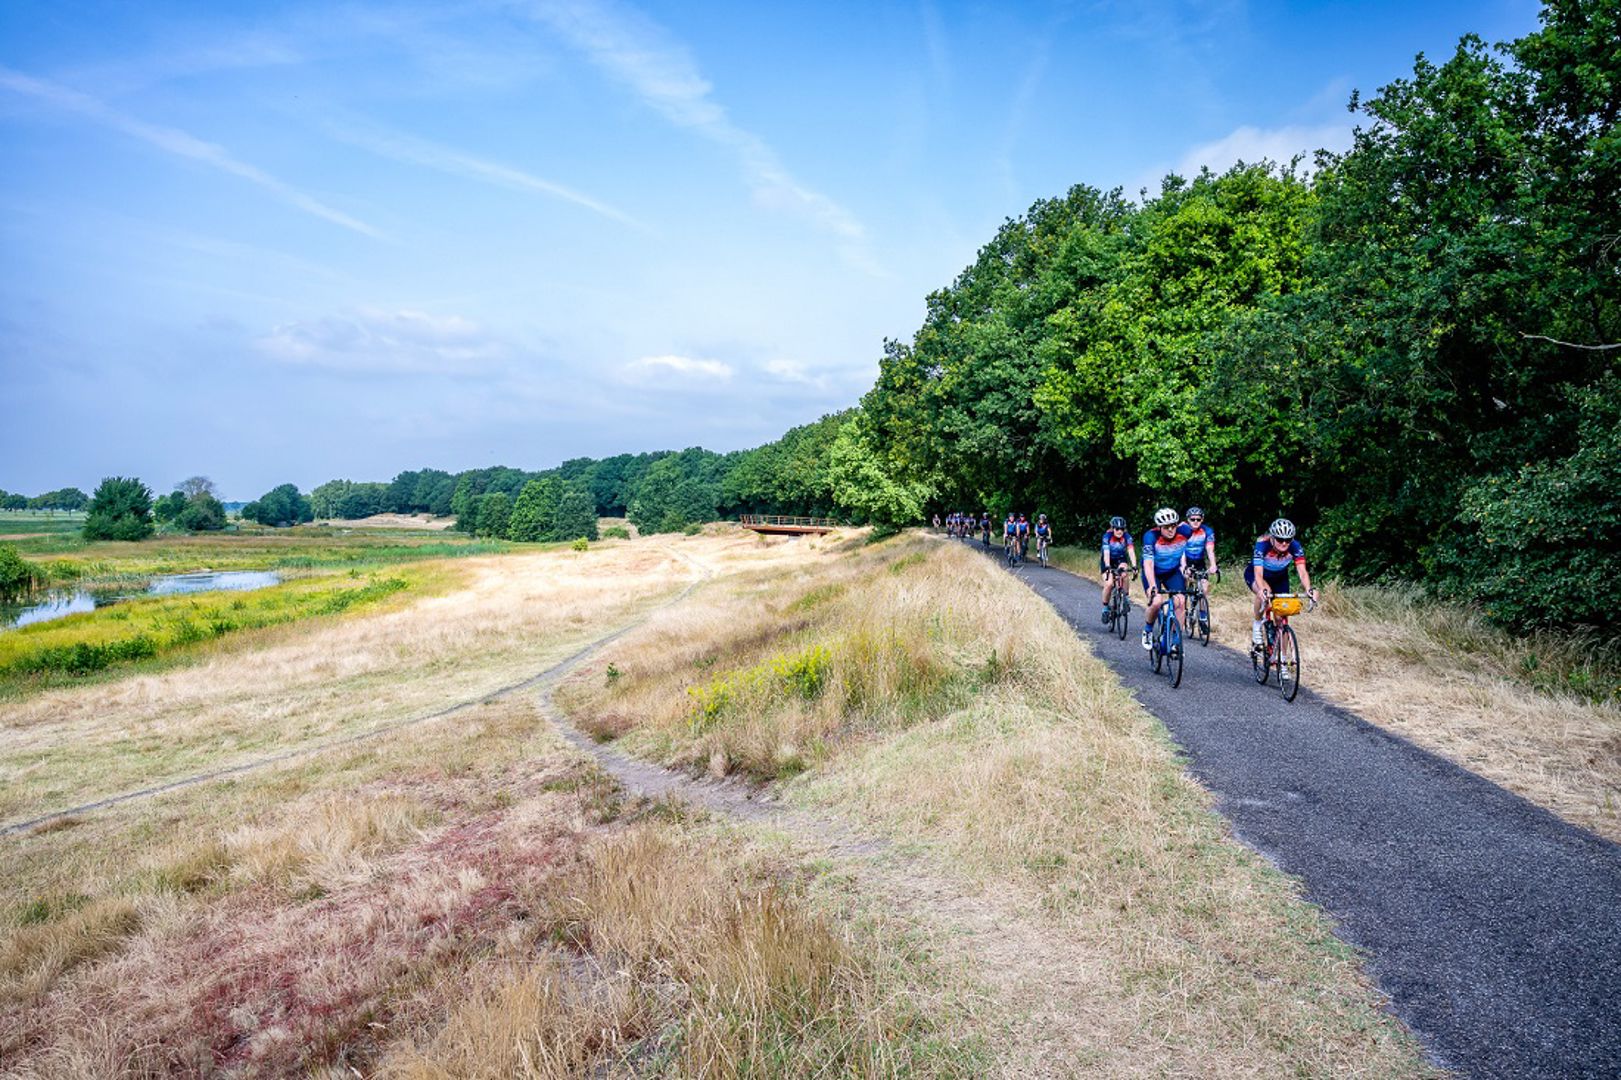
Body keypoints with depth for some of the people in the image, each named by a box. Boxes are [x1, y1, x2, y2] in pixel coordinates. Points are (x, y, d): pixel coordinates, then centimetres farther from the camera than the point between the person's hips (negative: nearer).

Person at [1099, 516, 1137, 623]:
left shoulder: (1126, 536, -20)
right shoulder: (1107, 536, -24)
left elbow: (1131, 551, -30)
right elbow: (1106, 553, -34)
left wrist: (1134, 566, -44)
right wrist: (1108, 567, -48)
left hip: (1121, 559, 1)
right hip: (1108, 561, -1)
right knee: (1109, 584, -20)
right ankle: (1105, 608, -1)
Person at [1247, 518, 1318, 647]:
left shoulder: (1295, 547, -28)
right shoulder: (1262, 544, -35)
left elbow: (1302, 571, -35)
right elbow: (1258, 573, -43)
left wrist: (1309, 589, -55)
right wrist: (1263, 590, -63)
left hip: (1279, 577, 3)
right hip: (1254, 574, -3)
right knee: (1264, 593, -37)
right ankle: (1258, 625, -13)